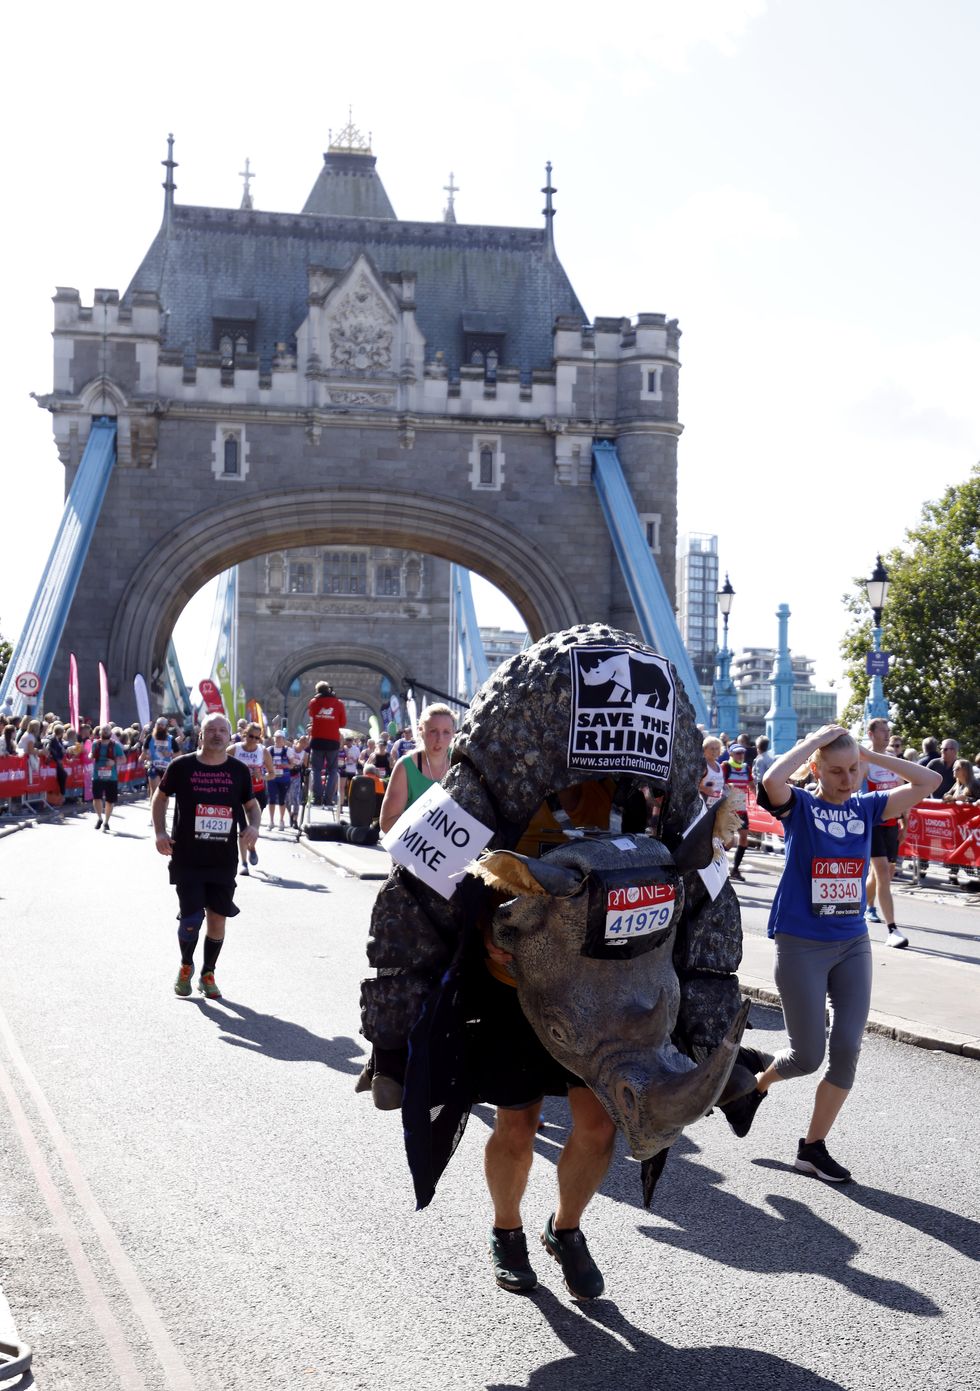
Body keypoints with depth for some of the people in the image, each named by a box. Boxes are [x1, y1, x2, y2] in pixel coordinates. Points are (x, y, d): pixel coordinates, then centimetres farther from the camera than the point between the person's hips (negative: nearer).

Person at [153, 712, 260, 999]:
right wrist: (160, 832, -1)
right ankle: (186, 966, 24)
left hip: (224, 861, 3)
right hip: (187, 860, -2)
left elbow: (252, 804, 16)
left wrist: (254, 827, -5)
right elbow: (160, 797, 11)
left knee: (218, 918, 7)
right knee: (191, 919, -6)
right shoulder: (181, 766, -4)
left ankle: (207, 975, 26)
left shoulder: (238, 770, 3)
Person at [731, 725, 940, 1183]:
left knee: (847, 1051, -1)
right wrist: (815, 740, -19)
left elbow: (928, 781, -1)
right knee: (808, 1056, 0)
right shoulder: (799, 806, -7)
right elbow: (772, 779, -30)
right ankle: (760, 1082, 33)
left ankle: (813, 1147, 14)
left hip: (853, 943, 4)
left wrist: (872, 756, -4)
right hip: (801, 945, -4)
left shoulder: (866, 807, 4)